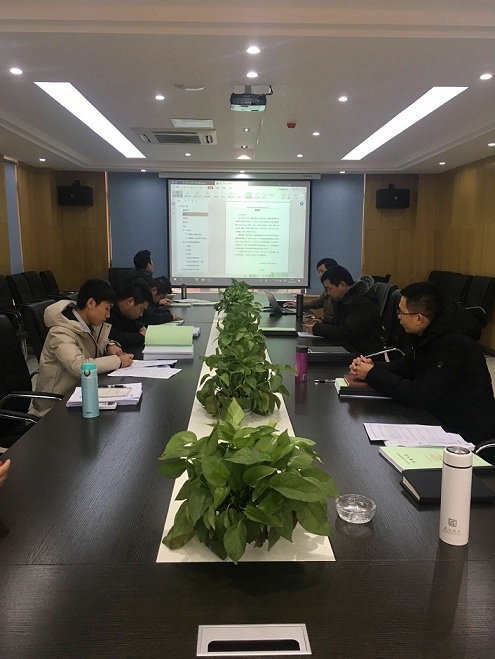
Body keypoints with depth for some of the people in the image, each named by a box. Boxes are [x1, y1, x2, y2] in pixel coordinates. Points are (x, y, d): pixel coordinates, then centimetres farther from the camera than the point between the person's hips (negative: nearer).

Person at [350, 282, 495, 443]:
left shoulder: (455, 346, -26)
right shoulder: (430, 336, 1)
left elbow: (420, 395, -26)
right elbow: (404, 367, 12)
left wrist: (372, 374, -17)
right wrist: (373, 367, -8)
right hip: (443, 420, 8)